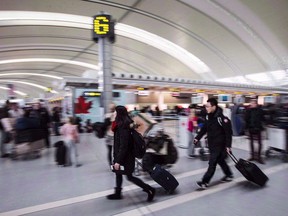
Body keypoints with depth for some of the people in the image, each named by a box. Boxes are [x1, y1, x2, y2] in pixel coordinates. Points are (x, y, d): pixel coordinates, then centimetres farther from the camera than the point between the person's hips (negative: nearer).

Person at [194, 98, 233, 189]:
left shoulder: (221, 118, -20)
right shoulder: (208, 116, 4)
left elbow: (228, 132, -18)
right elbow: (204, 129, 13)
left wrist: (228, 145, -19)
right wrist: (197, 138, 8)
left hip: (219, 145, -8)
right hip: (211, 144, 8)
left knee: (212, 163, -5)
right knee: (220, 161, 21)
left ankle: (205, 182, 1)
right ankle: (229, 175, 42)